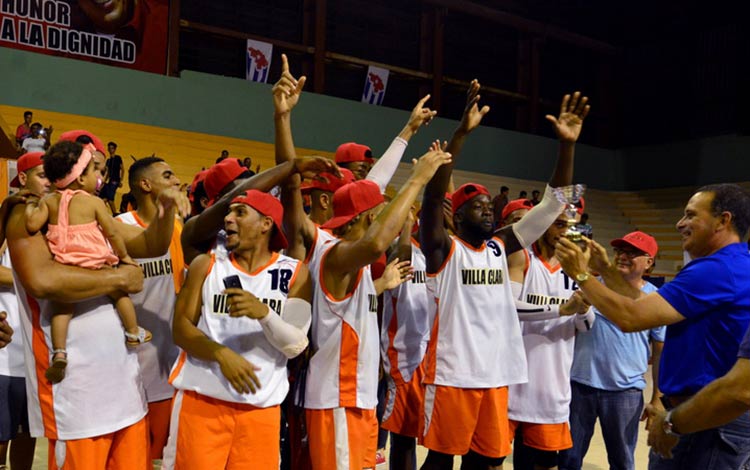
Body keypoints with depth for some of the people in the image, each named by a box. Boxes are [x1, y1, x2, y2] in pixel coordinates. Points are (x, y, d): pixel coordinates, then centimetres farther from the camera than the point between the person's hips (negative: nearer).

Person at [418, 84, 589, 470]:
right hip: (452, 373, -5)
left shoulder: (501, 247, 8)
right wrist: (462, 132, -30)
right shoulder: (444, 250, -6)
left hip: (496, 373, 6)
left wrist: (567, 144, -3)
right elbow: (433, 196, -22)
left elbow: (552, 204, 7)